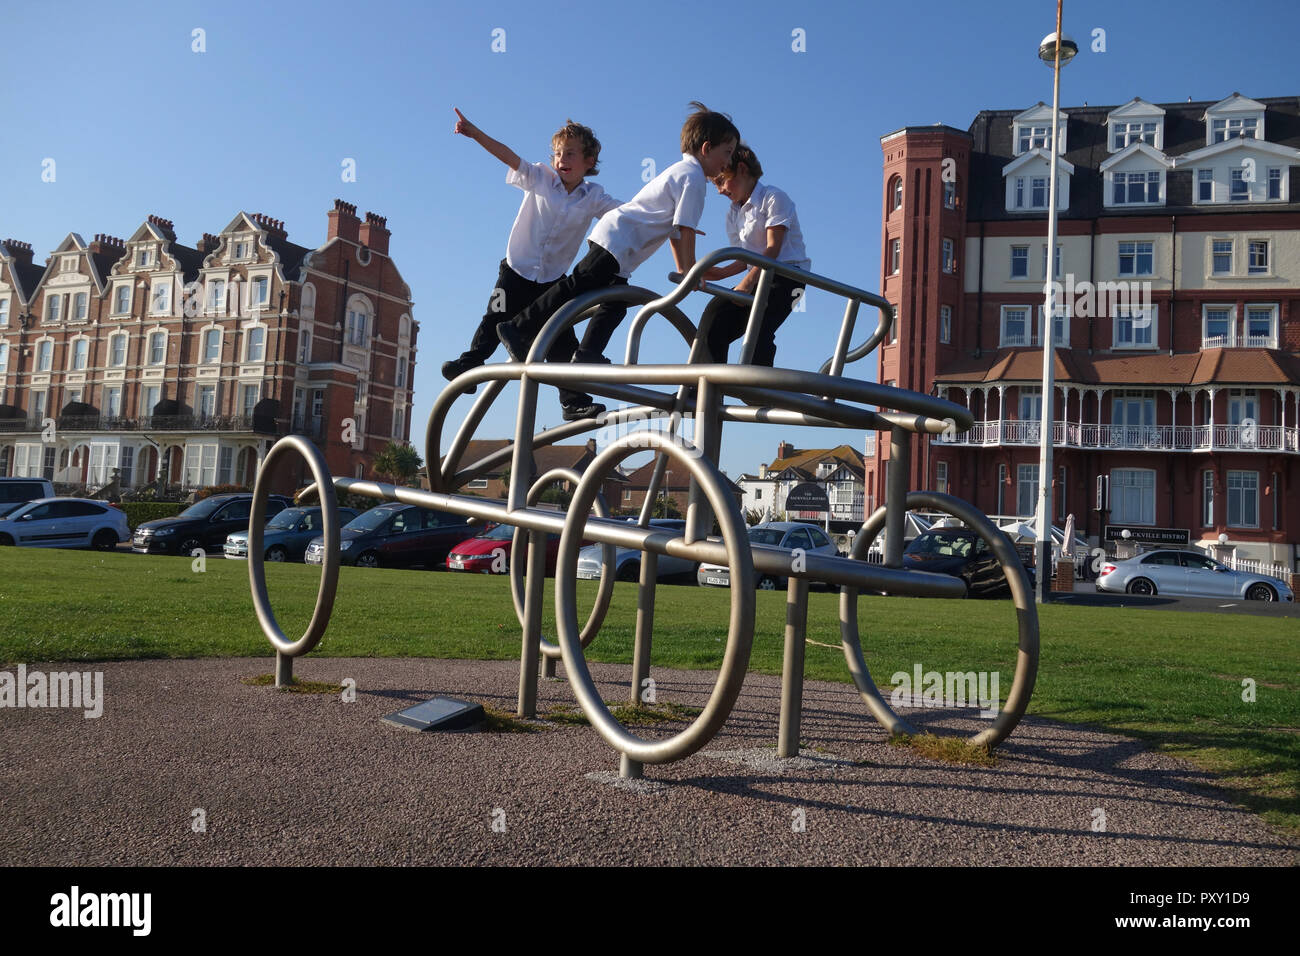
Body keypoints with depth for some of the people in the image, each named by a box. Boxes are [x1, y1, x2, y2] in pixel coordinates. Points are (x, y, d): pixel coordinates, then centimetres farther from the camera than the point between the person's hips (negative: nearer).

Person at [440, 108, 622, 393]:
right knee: (496, 320, -4)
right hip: (518, 269, -1)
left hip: (553, 278, 1)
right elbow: (509, 156, -13)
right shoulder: (540, 177, -4)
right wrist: (475, 133, -25)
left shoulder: (594, 197, -1)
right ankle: (468, 365, 9)